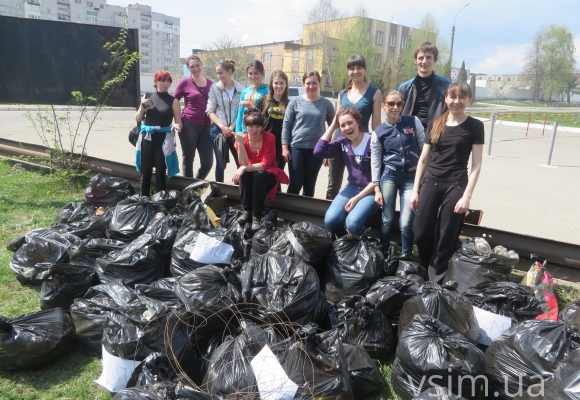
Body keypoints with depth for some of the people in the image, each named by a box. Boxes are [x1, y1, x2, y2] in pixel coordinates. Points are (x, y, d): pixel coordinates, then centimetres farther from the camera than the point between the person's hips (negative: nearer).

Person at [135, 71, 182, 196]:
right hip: (147, 139, 2)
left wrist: (176, 126, -21)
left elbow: (179, 122, 2)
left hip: (163, 140, -2)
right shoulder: (147, 98, 8)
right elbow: (138, 119, 12)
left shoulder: (173, 101, 1)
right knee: (145, 173, 5)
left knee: (160, 174, 1)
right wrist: (142, 108, -6)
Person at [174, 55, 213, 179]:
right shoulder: (185, 82, -1)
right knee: (188, 159, 6)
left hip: (206, 127, 3)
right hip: (188, 125, -3)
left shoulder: (210, 83, 10)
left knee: (208, 162, 0)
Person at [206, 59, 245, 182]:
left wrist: (232, 128, -7)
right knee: (221, 163, 4)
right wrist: (222, 127, -13)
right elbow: (210, 111, -2)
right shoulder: (215, 88, 2)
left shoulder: (241, 89, 3)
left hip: (234, 130, 1)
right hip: (218, 129, 0)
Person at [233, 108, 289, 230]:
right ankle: (247, 211, -21)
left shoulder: (269, 138, -17)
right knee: (244, 174, -31)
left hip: (268, 175, -2)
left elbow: (265, 165, -21)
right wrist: (241, 143, -31)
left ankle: (257, 216, -28)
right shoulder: (241, 139, -9)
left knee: (258, 175, -34)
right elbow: (244, 163, -20)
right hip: (250, 174, 2)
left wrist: (244, 168, -32)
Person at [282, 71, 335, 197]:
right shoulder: (296, 102, 1)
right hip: (297, 148, -1)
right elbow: (286, 125, 1)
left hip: (317, 149, 1)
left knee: (309, 186, 10)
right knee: (295, 184, 0)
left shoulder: (326, 104, 3)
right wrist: (285, 147, -6)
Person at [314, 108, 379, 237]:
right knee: (330, 220, -19)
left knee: (352, 222, -30)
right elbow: (319, 151, -10)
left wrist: (357, 198, -16)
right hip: (352, 187, 5)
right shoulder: (343, 142, 3)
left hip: (371, 191, -5)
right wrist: (333, 126, -6)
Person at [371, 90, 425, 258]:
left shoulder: (414, 122, 1)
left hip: (411, 177, 0)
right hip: (389, 176, 0)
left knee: (406, 223, -5)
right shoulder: (378, 133, 0)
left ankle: (407, 256, 17)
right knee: (387, 219, 6)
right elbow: (375, 162, 3)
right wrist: (377, 189, 0)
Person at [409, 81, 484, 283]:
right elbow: (423, 159, 9)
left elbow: (476, 164, -3)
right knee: (421, 234, 4)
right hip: (430, 182, 3)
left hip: (455, 185, -3)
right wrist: (415, 190, 5)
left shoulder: (475, 126, 0)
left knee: (446, 238, 3)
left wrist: (467, 195, -11)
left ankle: (435, 281, 19)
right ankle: (424, 274, 29)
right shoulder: (435, 124, 8)